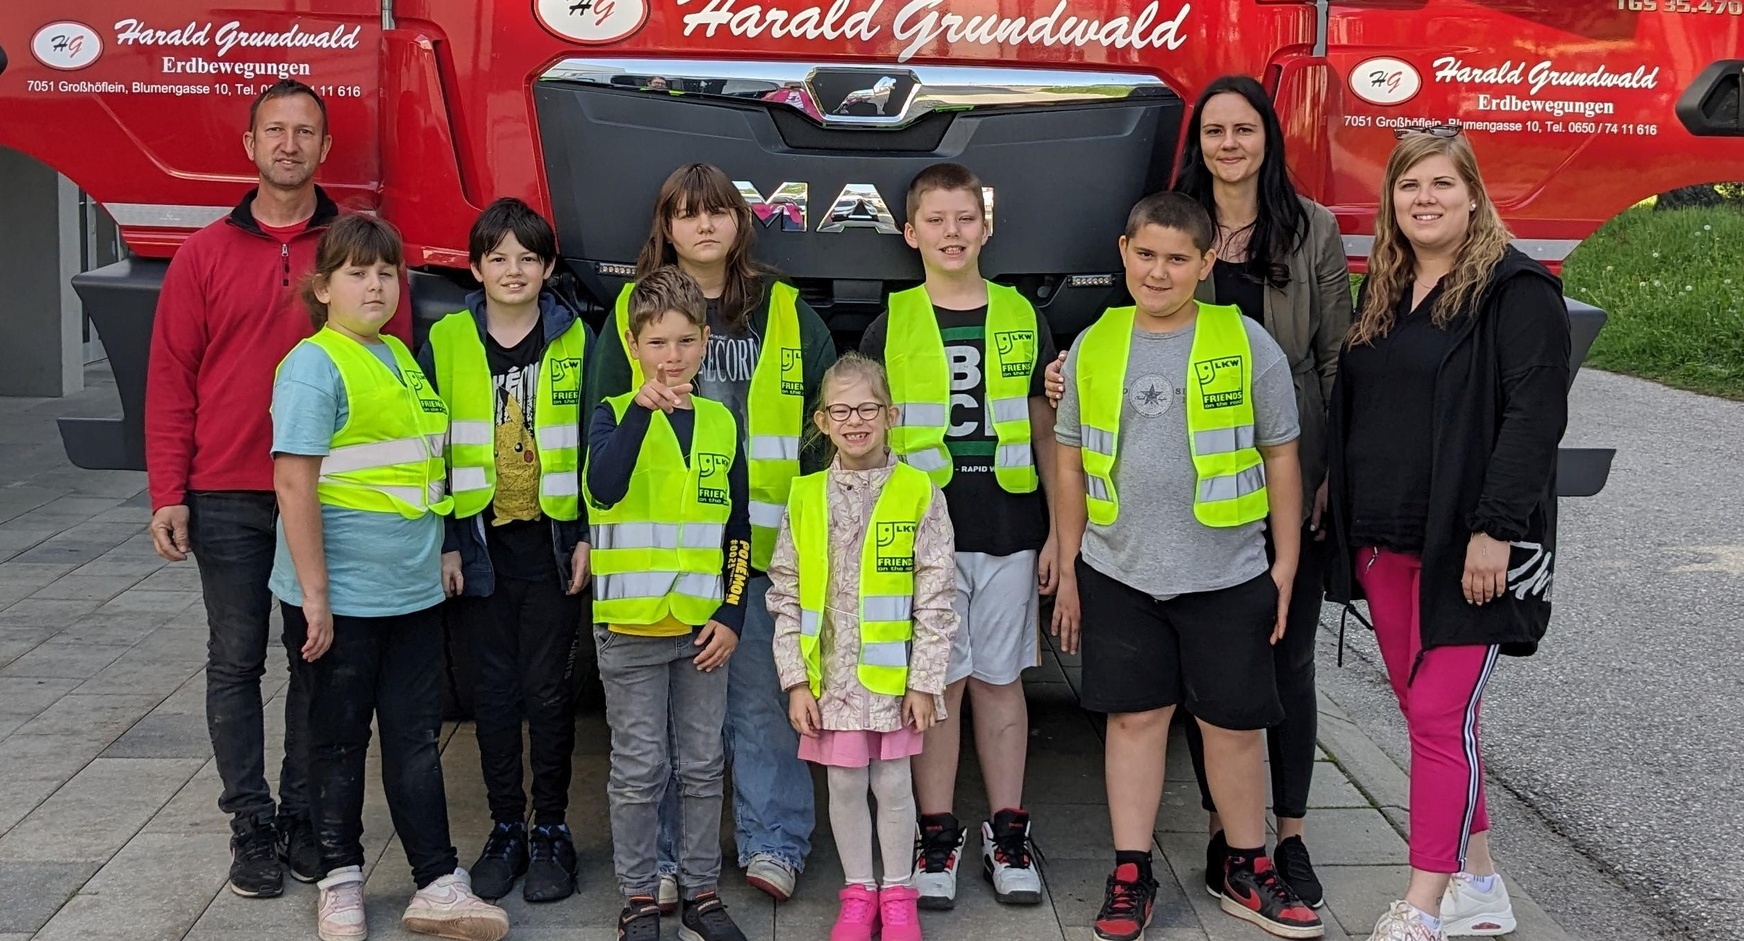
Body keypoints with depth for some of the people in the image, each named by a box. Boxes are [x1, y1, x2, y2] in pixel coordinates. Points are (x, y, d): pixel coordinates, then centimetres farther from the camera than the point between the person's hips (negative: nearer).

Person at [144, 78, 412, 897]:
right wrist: (167, 497, -4)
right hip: (227, 500, 0)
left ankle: (303, 814, 22)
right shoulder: (204, 255, 3)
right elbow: (170, 380, 2)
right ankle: (251, 823, 18)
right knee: (236, 663, 6)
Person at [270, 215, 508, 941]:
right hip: (341, 597, -6)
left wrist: (438, 555, 17)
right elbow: (294, 485, -17)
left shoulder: (400, 357, 11)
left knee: (416, 737, 10)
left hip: (413, 590, 7)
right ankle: (341, 881, 24)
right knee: (339, 740, 9)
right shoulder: (314, 365, -12)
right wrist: (313, 597, -19)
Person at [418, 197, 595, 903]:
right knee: (495, 691, 8)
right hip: (480, 545, 1)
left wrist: (588, 537, -5)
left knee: (548, 690, 4)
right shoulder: (446, 343, 1)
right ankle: (505, 828, 20)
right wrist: (442, 543, -2)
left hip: (552, 543, -1)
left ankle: (551, 830, 17)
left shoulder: (575, 341, 0)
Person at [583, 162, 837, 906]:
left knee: (763, 697, 3)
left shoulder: (786, 312, 9)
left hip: (763, 538, 0)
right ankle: (667, 858, 17)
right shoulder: (631, 311, 9)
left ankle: (772, 844, 17)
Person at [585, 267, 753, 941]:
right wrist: (641, 408, -34)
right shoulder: (615, 415, -3)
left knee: (703, 765, 11)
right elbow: (604, 489, -25)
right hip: (631, 625, -3)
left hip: (703, 626, 3)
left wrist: (731, 616, 1)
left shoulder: (721, 424, 6)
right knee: (638, 769, 5)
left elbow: (738, 530, 9)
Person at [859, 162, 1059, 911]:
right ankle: (937, 836, 13)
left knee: (1000, 679, 8)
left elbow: (1046, 432, 10)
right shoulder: (890, 328, 3)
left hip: (1009, 531, 1)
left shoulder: (1023, 319, 7)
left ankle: (1007, 834, 18)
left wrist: (1057, 532, 5)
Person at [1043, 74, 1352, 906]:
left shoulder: (1313, 229, 3)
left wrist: (1338, 471, -3)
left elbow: (1339, 359, 2)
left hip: (1291, 476, 0)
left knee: (1288, 656, 8)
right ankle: (1224, 829, 21)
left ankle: (1289, 835, 20)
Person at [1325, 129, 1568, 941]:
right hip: (1383, 543, 7)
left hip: (1465, 548, -7)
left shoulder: (1516, 290, -8)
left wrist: (1495, 530, -22)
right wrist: (1340, 503, 15)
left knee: (1440, 717, -7)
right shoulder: (1382, 292, 14)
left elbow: (1535, 413, -16)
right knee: (1426, 712, 12)